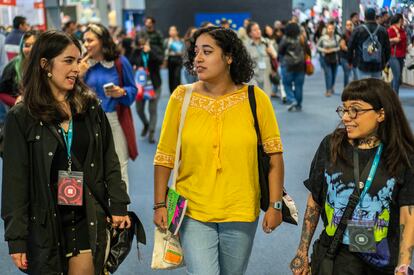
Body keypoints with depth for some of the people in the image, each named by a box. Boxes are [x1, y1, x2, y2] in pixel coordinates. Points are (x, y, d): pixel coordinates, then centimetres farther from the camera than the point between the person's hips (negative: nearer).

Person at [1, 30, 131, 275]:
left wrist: (119, 206, 4)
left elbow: (109, 160, 10)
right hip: (45, 223, -2)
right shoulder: (22, 117, -4)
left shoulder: (91, 107, 5)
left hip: (89, 219, 2)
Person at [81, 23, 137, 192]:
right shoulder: (83, 64, 2)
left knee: (119, 168, 1)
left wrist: (121, 92, -16)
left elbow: (133, 90, 3)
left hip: (115, 120, -2)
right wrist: (80, 75, -9)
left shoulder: (120, 62, -4)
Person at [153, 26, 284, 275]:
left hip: (240, 214, 1)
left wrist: (275, 204, -5)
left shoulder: (255, 99, -4)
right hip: (193, 213, -1)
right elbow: (165, 157, -1)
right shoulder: (182, 97, -4)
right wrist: (160, 205, -3)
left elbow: (274, 155, -2)